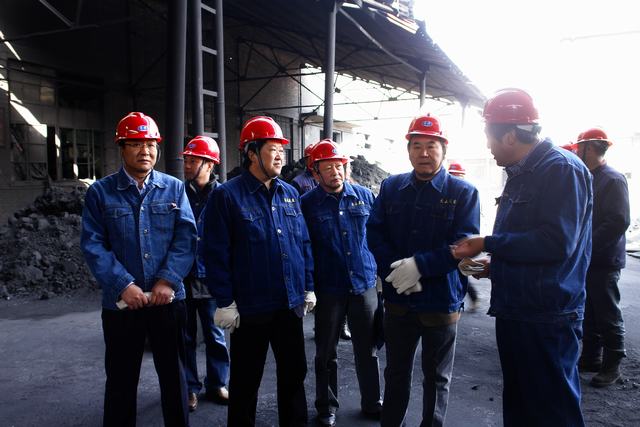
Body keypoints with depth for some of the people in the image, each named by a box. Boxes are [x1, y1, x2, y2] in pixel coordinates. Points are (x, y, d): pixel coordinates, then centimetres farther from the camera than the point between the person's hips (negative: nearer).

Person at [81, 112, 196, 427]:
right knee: (121, 380, 14)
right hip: (121, 303, -1)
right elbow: (93, 245, -6)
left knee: (173, 375, 14)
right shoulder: (100, 192, 0)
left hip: (169, 300, 1)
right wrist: (124, 285, -16)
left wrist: (168, 280, -15)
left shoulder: (174, 188, 3)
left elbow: (186, 236, -4)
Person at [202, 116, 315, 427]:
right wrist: (225, 302, -13)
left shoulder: (289, 193, 7)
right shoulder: (227, 195, -10)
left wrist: (308, 287, 10)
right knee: (246, 379, 12)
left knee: (294, 372, 19)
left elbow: (303, 242, 11)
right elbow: (216, 253, -12)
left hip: (291, 304, 5)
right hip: (250, 307, -5)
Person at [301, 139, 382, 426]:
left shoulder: (364, 196, 2)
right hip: (328, 289, -2)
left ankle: (372, 403, 33)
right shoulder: (307, 204, -6)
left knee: (368, 350, 14)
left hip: (365, 284, 2)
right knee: (326, 353, 12)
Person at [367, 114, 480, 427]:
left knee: (437, 377, 16)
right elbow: (374, 233, -2)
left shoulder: (463, 193, -7)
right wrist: (395, 269, -18)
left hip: (442, 300, -2)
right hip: (398, 298, 3)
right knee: (396, 373, 19)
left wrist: (420, 265, -25)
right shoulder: (391, 187, 3)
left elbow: (464, 244, -15)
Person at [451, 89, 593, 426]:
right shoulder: (521, 173, 14)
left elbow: (557, 243, -25)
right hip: (515, 312, 9)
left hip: (547, 319, -9)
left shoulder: (562, 169, -15)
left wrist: (489, 244, -19)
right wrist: (495, 265, 12)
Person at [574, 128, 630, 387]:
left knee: (607, 315, 2)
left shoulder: (612, 180, -14)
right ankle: (591, 358, 27)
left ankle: (612, 365, 14)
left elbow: (619, 221, -22)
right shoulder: (587, 178, 13)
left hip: (603, 261, -9)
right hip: (585, 259, 9)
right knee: (589, 312, 15)